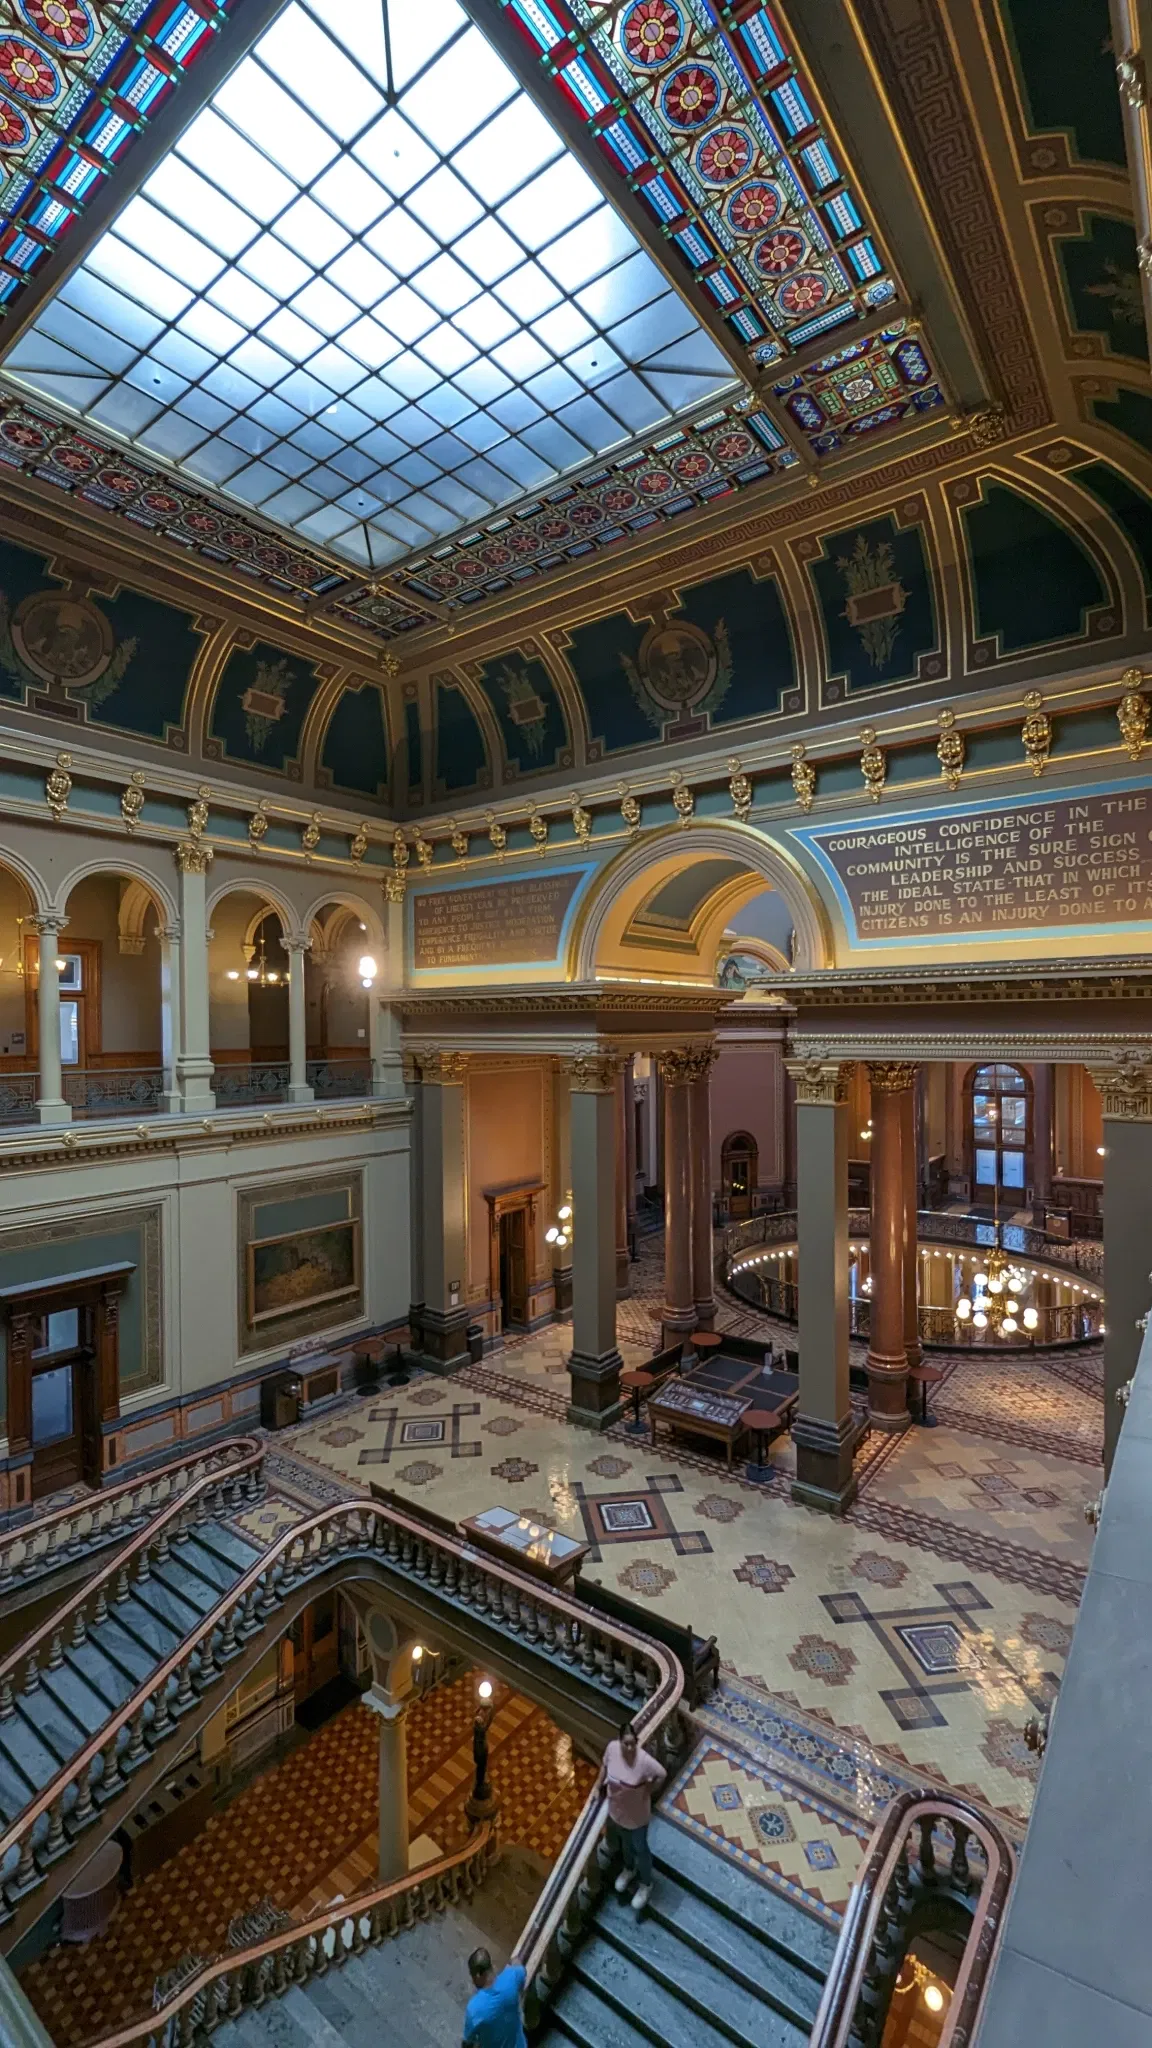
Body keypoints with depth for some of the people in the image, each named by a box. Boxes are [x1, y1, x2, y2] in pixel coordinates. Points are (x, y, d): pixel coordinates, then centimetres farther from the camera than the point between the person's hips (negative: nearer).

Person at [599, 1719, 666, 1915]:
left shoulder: (644, 1760, -36)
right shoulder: (612, 1748, -25)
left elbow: (662, 1774, -22)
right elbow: (605, 1765, -3)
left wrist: (648, 1793, -17)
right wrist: (600, 1785, 0)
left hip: (637, 1814, -4)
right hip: (616, 1810, 4)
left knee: (640, 1848, 20)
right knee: (625, 1843, 31)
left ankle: (646, 1885, 47)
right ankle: (629, 1869, 60)